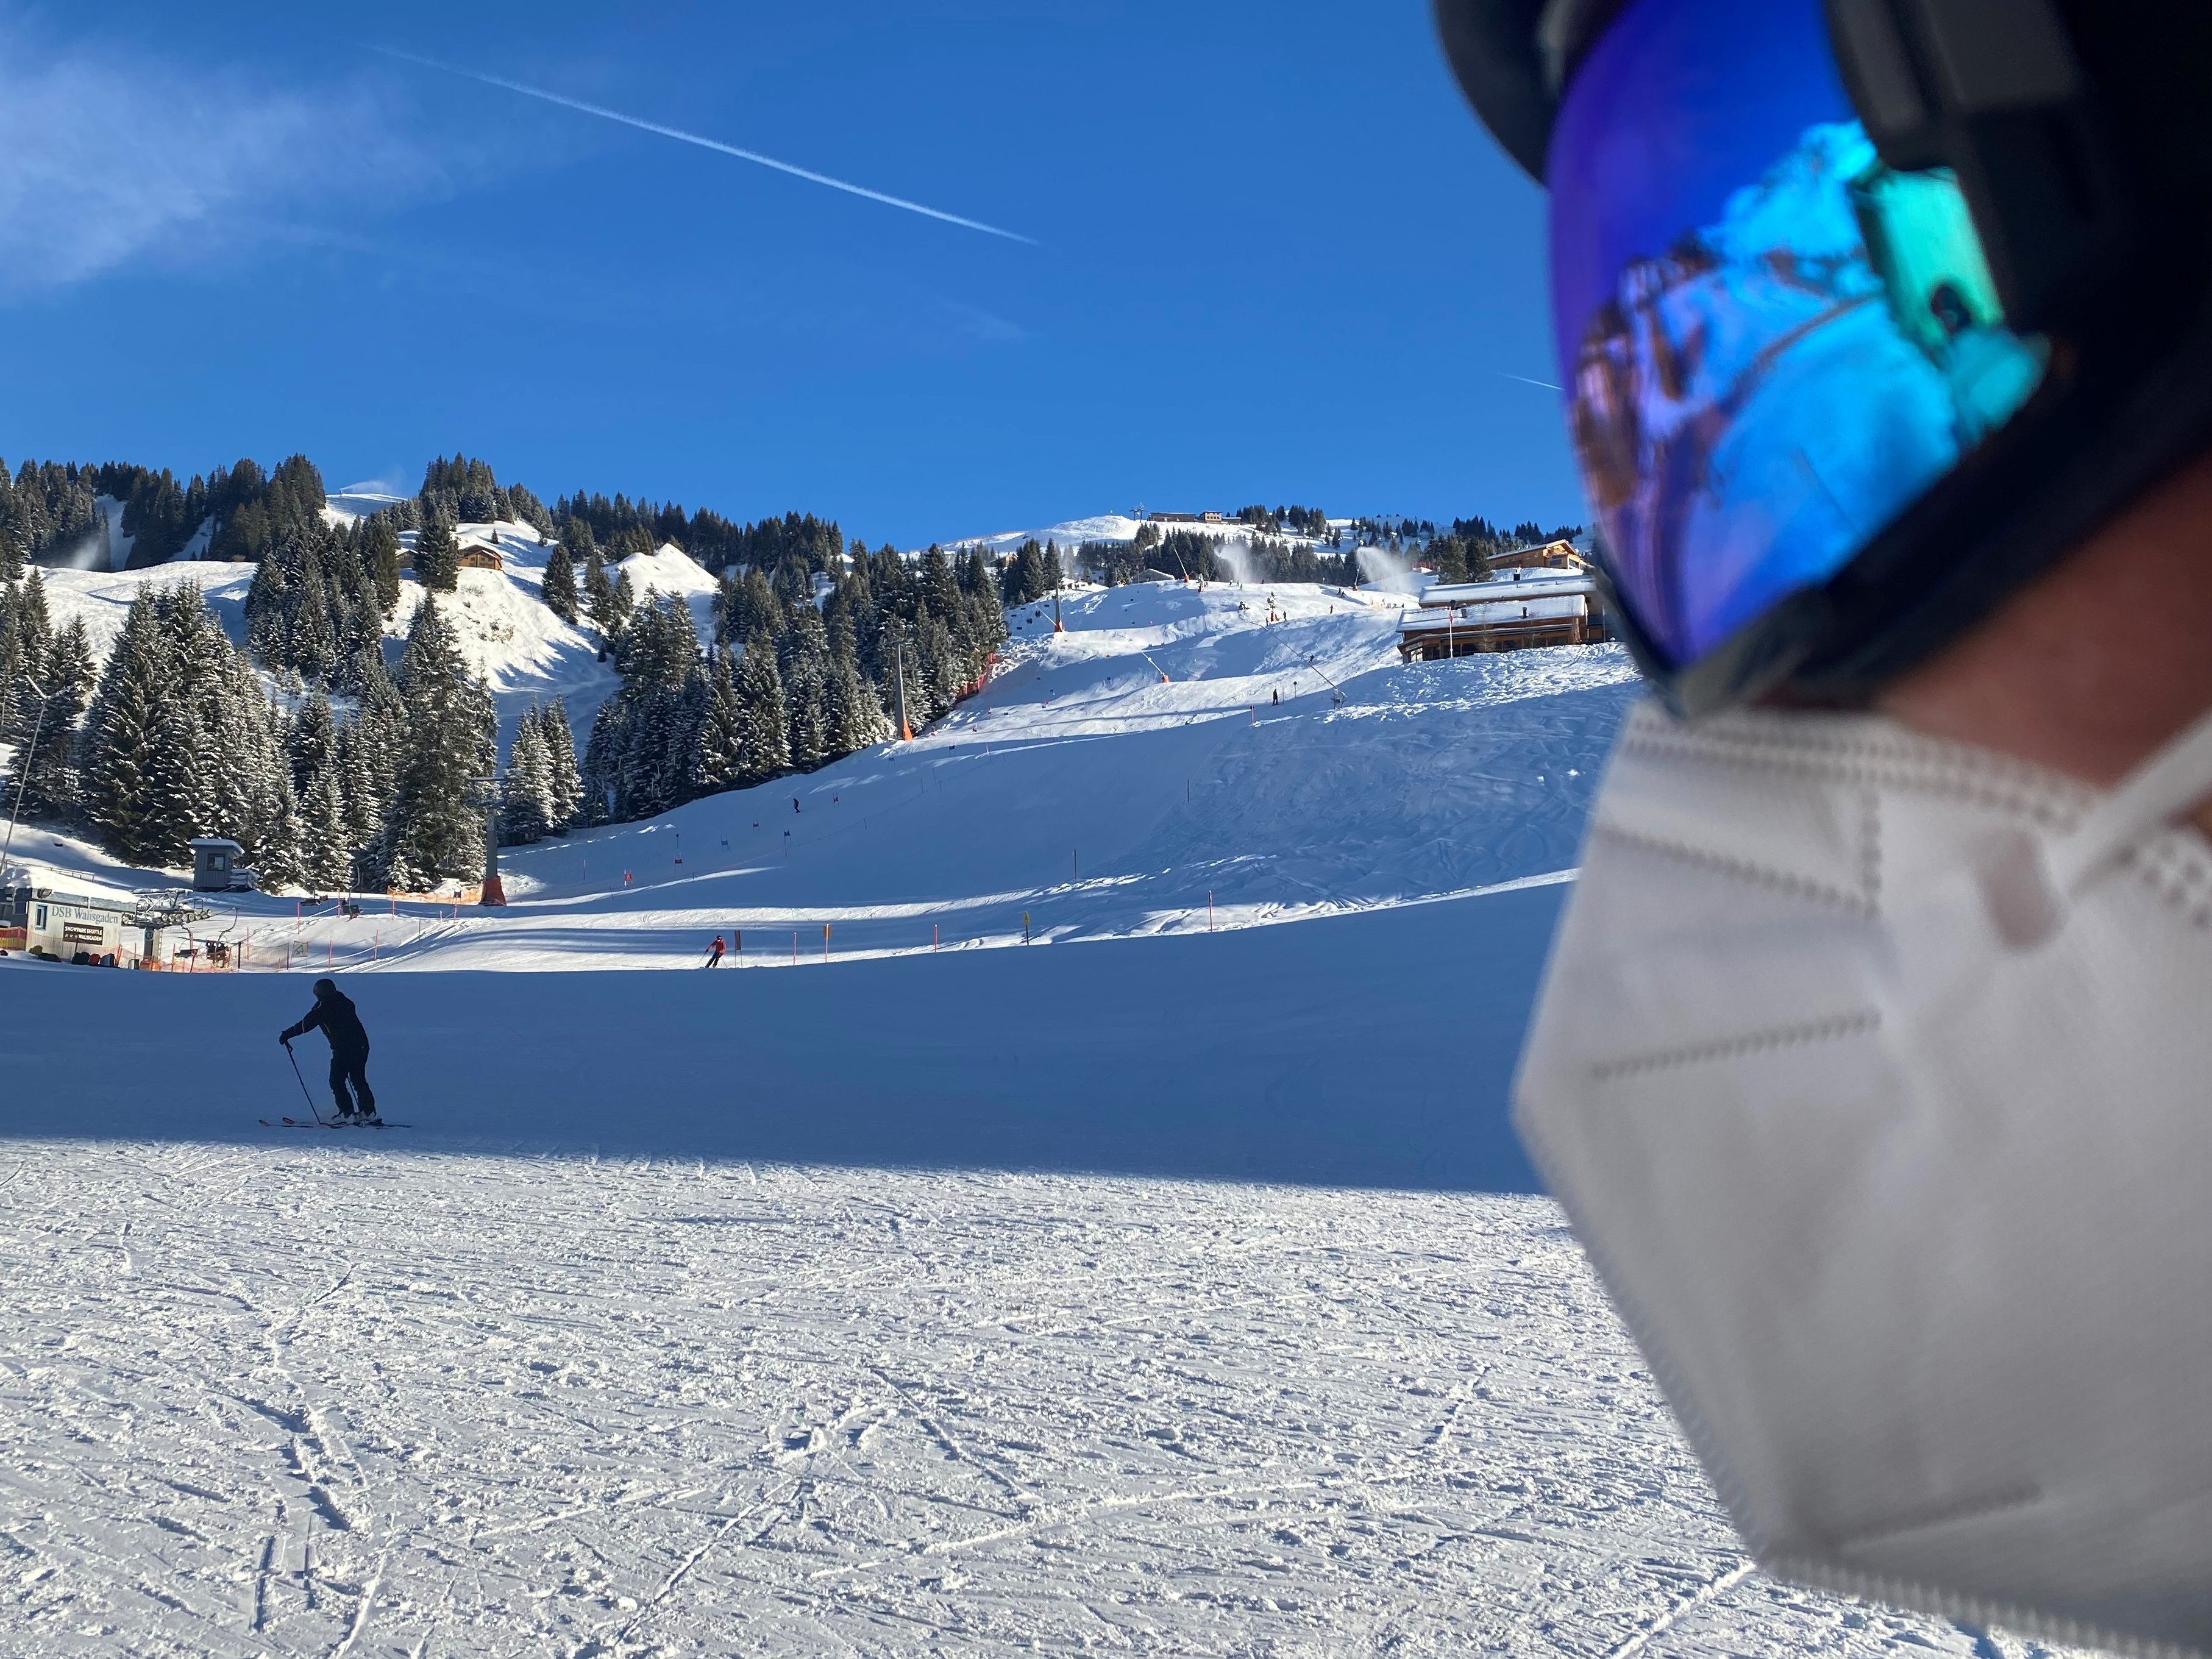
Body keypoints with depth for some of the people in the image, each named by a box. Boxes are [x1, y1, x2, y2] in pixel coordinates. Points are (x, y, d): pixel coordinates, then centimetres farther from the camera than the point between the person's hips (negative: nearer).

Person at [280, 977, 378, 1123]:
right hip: (362, 1046, 7)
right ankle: (368, 1112, 11)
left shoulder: (323, 1006, -5)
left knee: (337, 1082, 6)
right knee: (359, 1081, 16)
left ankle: (348, 1114, 0)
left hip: (343, 1049, -7)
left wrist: (287, 1034, 8)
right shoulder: (345, 1002, 14)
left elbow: (306, 1024, -4)